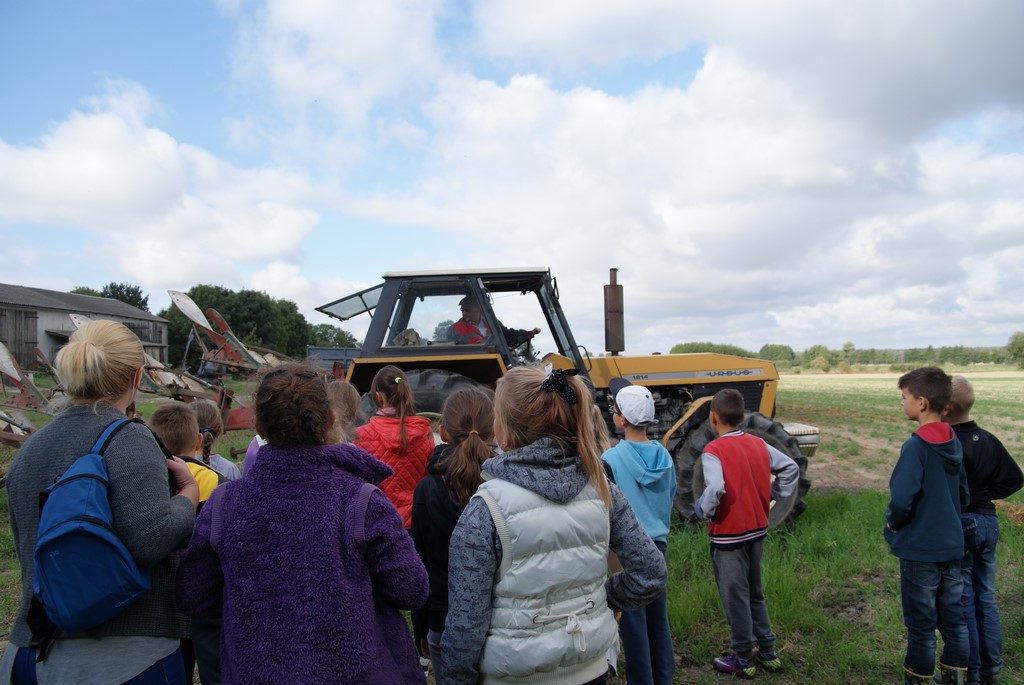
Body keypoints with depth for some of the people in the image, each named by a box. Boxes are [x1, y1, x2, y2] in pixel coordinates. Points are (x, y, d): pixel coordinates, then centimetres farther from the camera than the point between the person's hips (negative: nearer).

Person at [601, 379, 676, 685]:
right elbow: (669, 500, 10)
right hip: (657, 544, 6)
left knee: (633, 617, 7)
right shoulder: (664, 455, -2)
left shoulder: (611, 459, -19)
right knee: (657, 613, 18)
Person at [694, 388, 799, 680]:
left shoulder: (713, 451, -20)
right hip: (757, 530, 7)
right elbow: (791, 468, 5)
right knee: (754, 592, 22)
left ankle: (743, 659, 21)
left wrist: (703, 510, -17)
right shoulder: (758, 444, 1)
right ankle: (767, 652, 31)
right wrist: (773, 495, 9)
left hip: (728, 535, -6)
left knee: (735, 598, 9)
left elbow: (715, 488, -34)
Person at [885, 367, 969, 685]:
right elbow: (963, 492, 12)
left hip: (920, 548, -7)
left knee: (921, 621, 7)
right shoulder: (954, 443, 2)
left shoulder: (916, 446, -21)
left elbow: (902, 499, -25)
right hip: (952, 544, 7)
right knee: (953, 615, 17)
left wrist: (893, 524, -7)